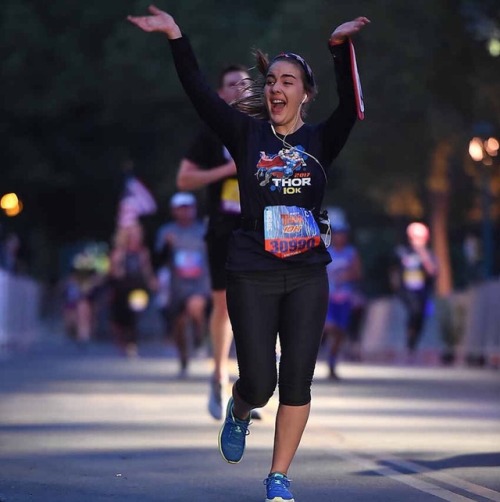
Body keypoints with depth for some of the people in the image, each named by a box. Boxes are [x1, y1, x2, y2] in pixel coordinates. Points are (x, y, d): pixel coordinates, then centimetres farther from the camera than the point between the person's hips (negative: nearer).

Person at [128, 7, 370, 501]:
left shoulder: (320, 141, 3)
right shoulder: (247, 134, 2)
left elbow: (350, 105, -16)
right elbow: (200, 94, -8)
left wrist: (341, 48, -31)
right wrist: (176, 39, -19)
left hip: (307, 278, 1)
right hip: (251, 277, -1)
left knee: (296, 382, 1)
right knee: (259, 382, -1)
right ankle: (238, 413, 36)